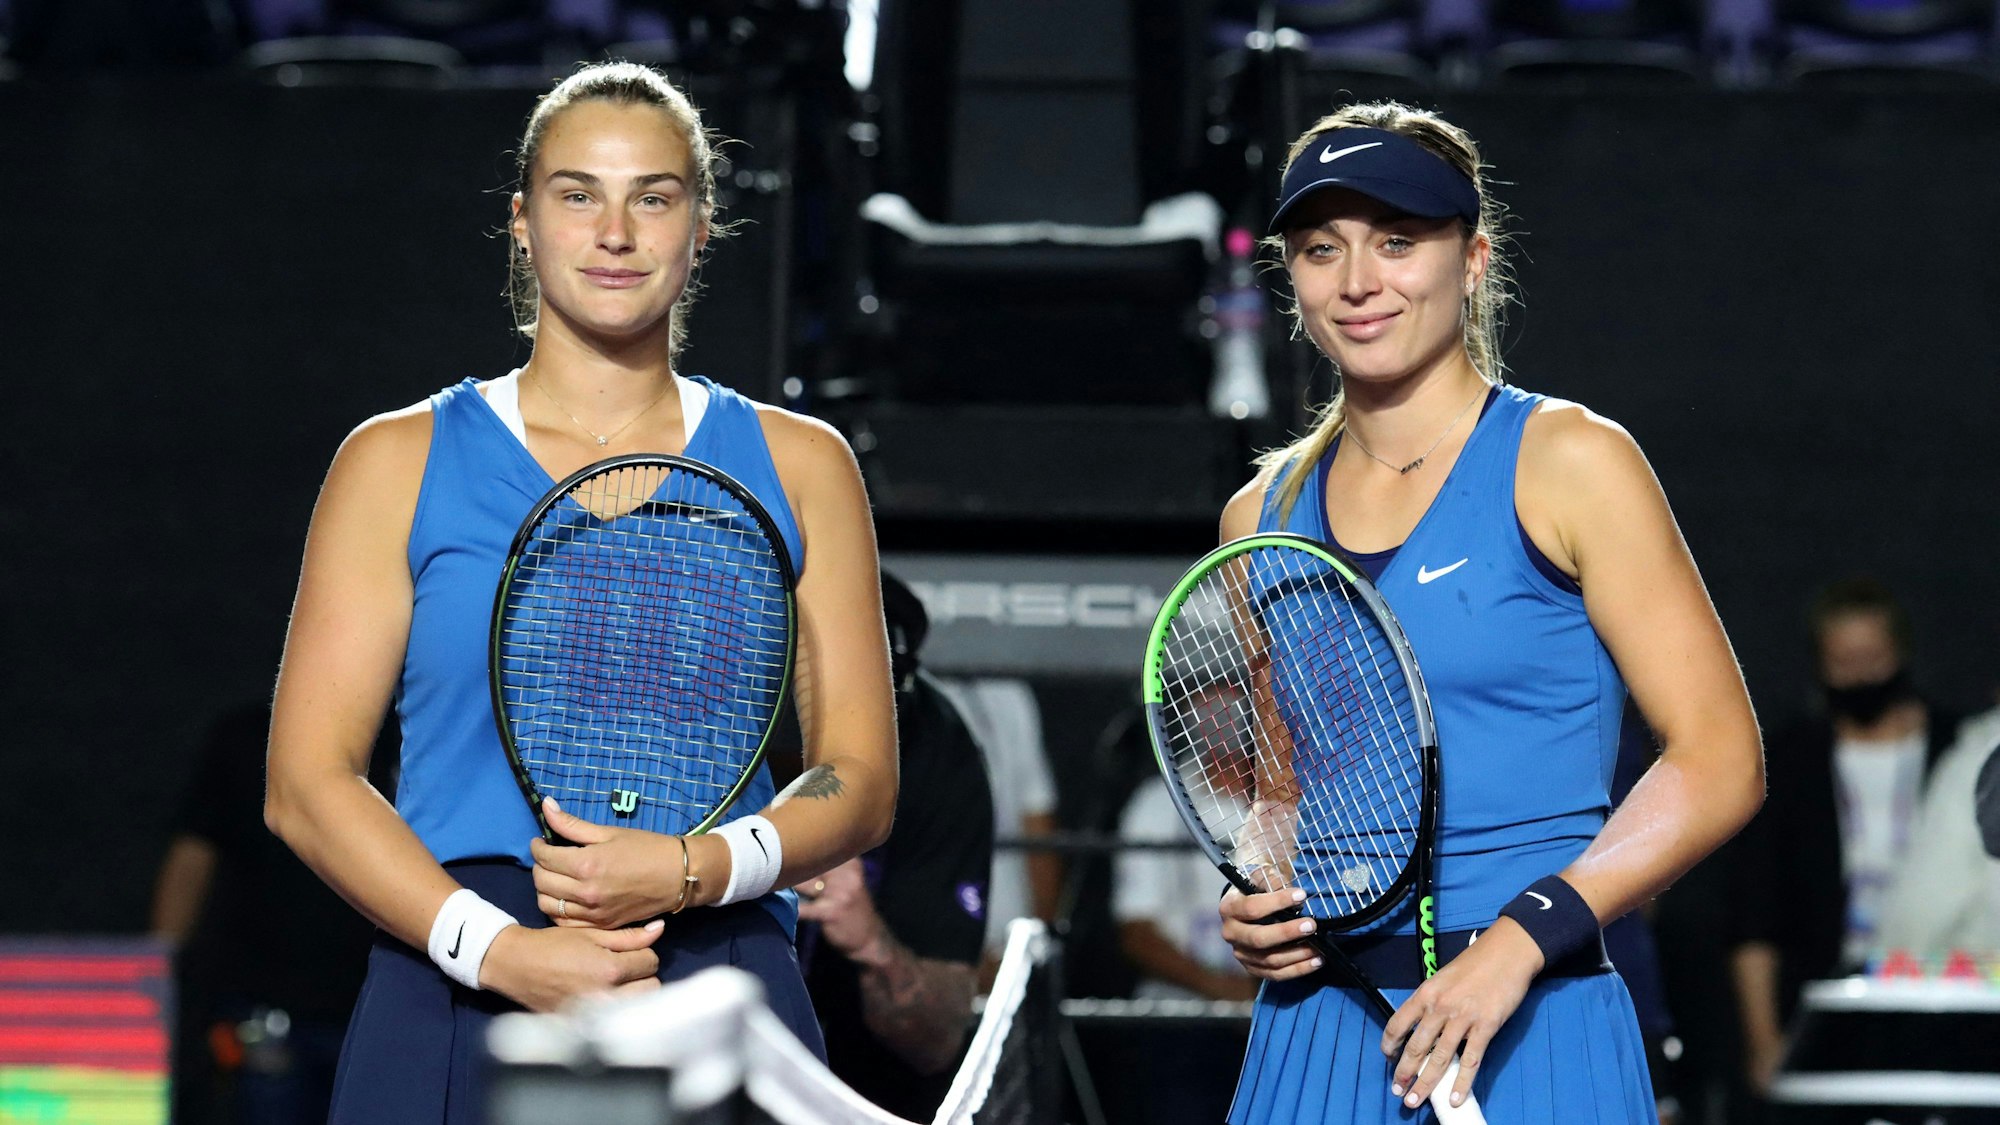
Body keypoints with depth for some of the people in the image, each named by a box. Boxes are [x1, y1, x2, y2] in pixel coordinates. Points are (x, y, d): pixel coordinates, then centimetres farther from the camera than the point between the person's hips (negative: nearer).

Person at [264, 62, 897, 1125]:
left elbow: (859, 779, 8)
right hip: (456, 1009, -1)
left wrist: (693, 870, -12)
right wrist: (499, 949, -14)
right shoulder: (398, 461, 8)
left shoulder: (798, 466, 12)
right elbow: (307, 784, 1)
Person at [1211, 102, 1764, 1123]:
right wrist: (1245, 909, 1)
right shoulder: (1261, 515, 10)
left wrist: (1521, 936, -17)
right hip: (1310, 1036, 4)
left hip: (1529, 1039, -4)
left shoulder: (1568, 461, -4)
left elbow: (1719, 761, -8)